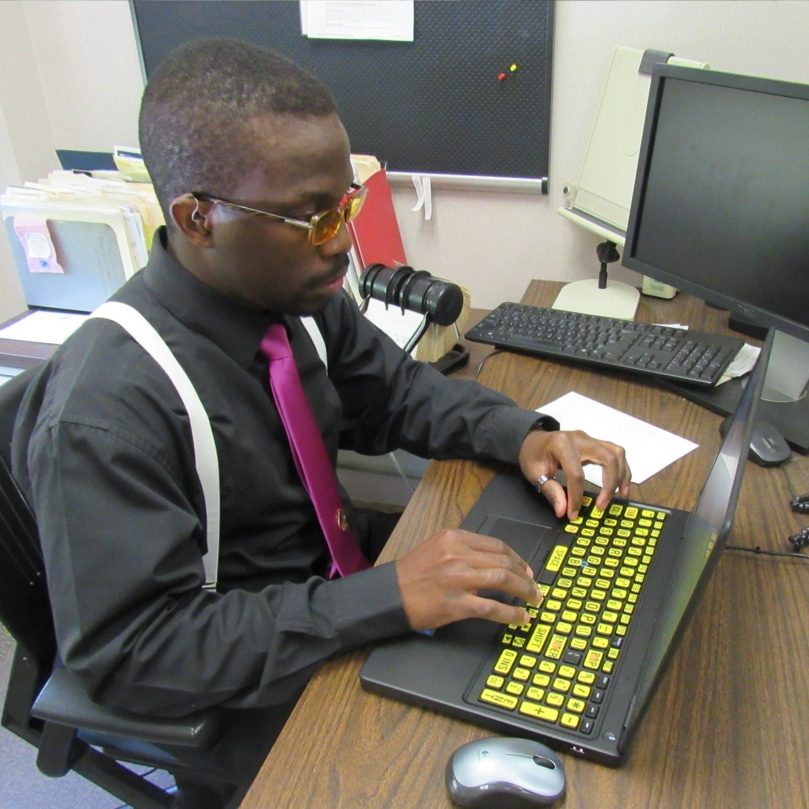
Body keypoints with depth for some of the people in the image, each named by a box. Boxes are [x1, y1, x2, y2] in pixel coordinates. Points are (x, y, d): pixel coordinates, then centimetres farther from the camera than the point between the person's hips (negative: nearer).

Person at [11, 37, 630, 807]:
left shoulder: (298, 294, -10)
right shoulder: (103, 410, -29)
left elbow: (397, 390, 4)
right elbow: (124, 653, -26)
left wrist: (522, 435, -14)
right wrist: (384, 597, -33)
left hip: (339, 561, 6)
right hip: (248, 690, -6)